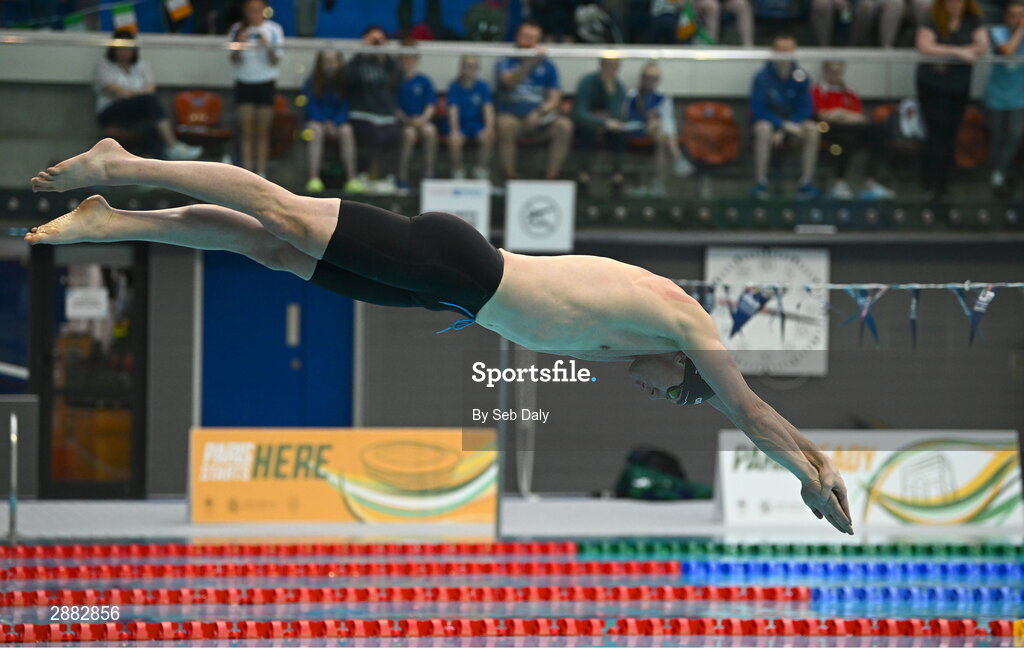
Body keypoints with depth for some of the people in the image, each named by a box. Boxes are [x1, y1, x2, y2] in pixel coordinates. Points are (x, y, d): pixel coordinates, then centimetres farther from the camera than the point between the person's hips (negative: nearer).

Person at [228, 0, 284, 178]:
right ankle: (247, 170, 0)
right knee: (246, 130, -2)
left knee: (263, 131, -1)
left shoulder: (273, 29, -3)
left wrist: (268, 47, -24)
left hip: (266, 83, -1)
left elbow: (275, 62, -5)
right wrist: (239, 45, -18)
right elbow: (234, 60, 1)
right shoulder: (238, 29, 1)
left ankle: (261, 172, 2)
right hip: (244, 82, 1)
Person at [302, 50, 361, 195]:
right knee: (316, 130, -35)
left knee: (347, 131, -33)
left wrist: (335, 124, -21)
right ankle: (314, 179, -45)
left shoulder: (344, 84, 2)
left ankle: (352, 180, -40)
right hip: (317, 121, -1)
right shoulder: (311, 84, 2)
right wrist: (325, 123, -19)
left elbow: (346, 108, -3)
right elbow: (311, 108, -3)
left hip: (338, 124, 1)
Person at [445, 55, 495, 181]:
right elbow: (453, 110, -14)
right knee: (455, 141, -33)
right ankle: (458, 169, -5)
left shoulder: (482, 86, 2)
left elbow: (488, 108, -8)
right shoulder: (454, 87, -4)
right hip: (460, 124, -2)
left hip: (477, 124, 2)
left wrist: (489, 127, -26)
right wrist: (455, 131, -29)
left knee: (488, 137, -30)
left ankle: (481, 168, -8)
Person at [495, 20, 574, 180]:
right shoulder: (505, 63, 5)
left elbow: (554, 99, 5)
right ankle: (510, 176, -29)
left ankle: (551, 176, -22)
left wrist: (538, 113, -16)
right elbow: (509, 81, -18)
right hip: (511, 113, -2)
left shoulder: (547, 66, 11)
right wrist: (531, 63, -29)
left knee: (564, 126, -26)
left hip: (540, 113, 2)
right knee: (506, 125, -37)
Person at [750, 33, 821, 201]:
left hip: (794, 122, 2)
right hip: (770, 121, -2)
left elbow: (805, 109, -4)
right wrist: (783, 124, -25)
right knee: (763, 128, -37)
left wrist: (783, 130, -18)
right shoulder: (763, 77, -11)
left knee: (812, 129, -28)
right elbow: (757, 108, -14)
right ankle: (760, 184, -34)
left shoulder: (801, 77, -5)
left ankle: (806, 183, -26)